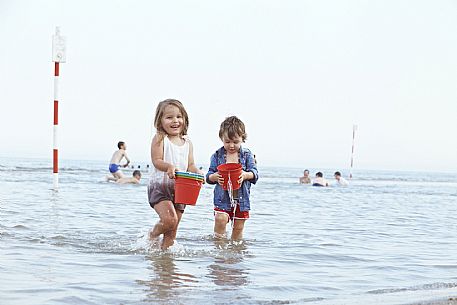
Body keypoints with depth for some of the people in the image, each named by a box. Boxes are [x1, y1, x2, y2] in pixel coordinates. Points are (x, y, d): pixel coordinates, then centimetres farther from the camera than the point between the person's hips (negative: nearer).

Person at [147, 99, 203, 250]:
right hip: (159, 186, -5)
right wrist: (169, 167, -34)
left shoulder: (187, 143, 10)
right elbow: (157, 161, -14)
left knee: (172, 231, 7)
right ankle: (152, 235, 6)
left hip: (180, 189, 5)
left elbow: (190, 165, 7)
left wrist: (197, 172, -15)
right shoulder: (159, 139, -6)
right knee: (170, 220, -22)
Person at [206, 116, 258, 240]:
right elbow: (209, 176, 2)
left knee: (238, 227, 7)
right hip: (222, 197, -1)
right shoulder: (217, 155, 2)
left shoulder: (247, 155, 2)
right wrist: (215, 177, -22)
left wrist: (246, 175, -24)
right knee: (220, 220, -17)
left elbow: (255, 174, -2)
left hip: (241, 198, 1)